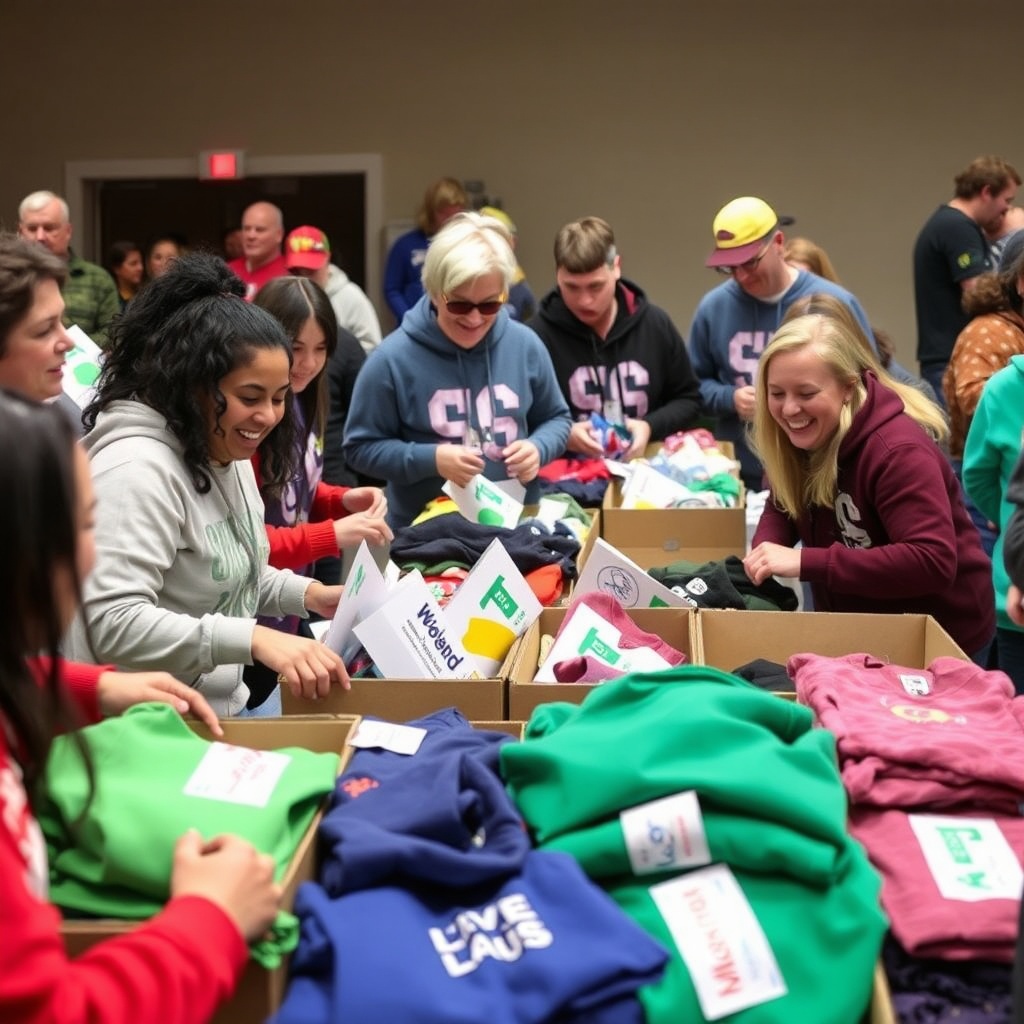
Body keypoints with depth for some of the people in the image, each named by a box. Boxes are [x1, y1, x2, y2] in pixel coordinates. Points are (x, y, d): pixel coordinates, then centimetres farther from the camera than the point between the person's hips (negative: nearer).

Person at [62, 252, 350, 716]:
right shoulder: (138, 469, -20)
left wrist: (308, 595, 5)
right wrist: (255, 639, -34)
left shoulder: (228, 455, 10)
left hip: (223, 710, 9)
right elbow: (115, 625, -28)